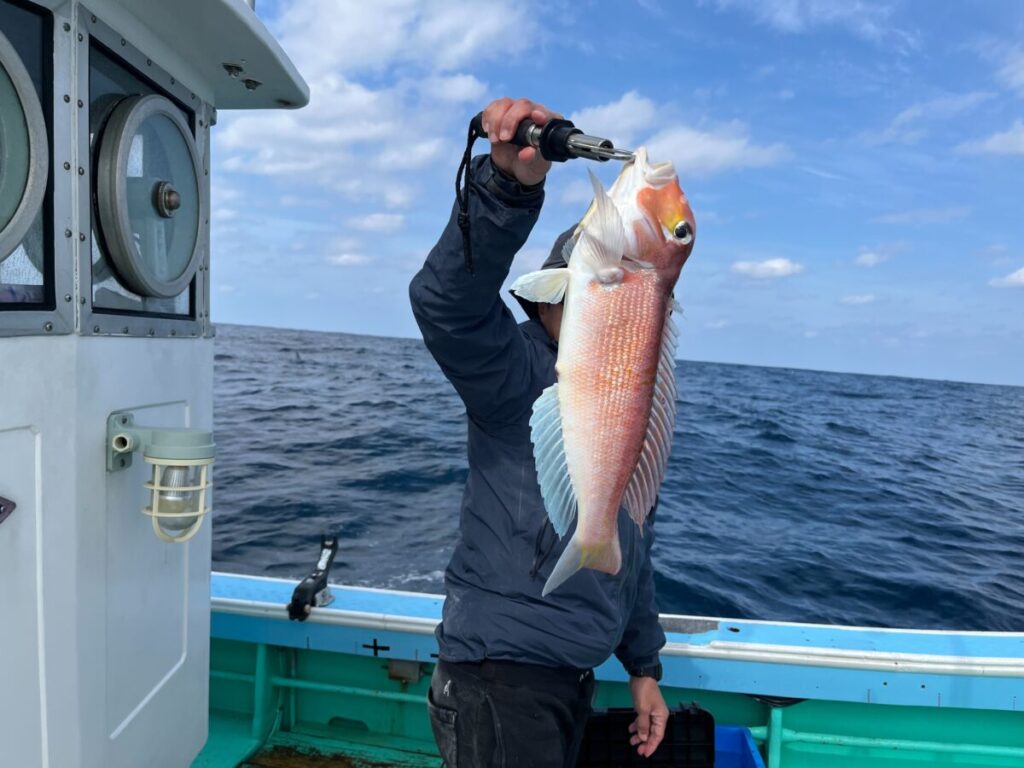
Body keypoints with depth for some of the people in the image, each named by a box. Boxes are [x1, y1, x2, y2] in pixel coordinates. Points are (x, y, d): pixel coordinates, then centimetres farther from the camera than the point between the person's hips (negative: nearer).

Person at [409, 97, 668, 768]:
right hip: (501, 680, -8)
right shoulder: (517, 376, -13)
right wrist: (512, 186, -49)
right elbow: (449, 301, -35)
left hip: (574, 679, 8)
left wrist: (644, 666, 18)